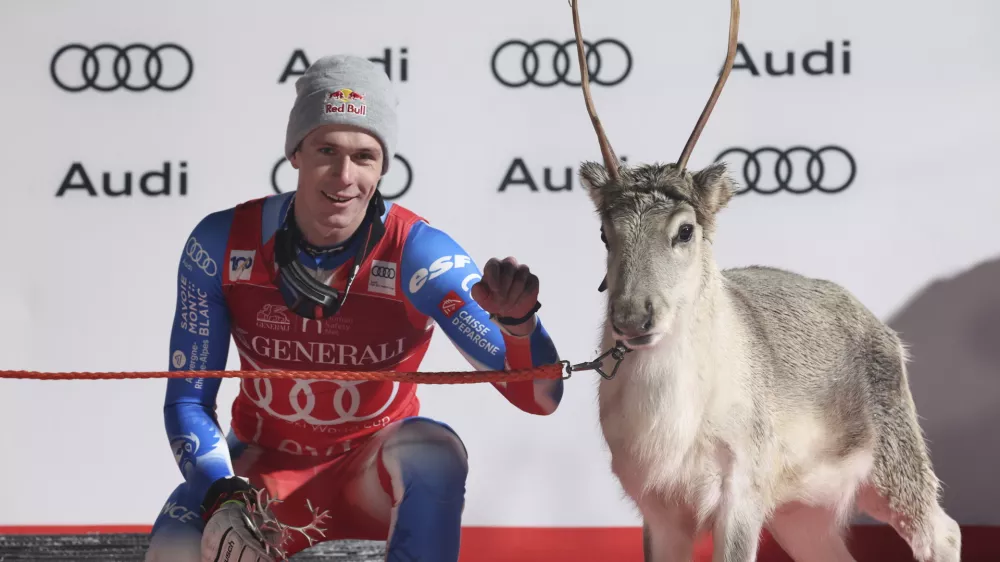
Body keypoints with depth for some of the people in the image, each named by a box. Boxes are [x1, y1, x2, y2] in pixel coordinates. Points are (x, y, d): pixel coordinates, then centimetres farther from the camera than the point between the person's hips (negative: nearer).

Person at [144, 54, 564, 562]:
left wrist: (516, 319, -48)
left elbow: (539, 397, -25)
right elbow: (187, 399, -6)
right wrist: (223, 498, -24)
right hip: (262, 467, 1)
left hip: (374, 473, -1)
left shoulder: (418, 253, -20)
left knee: (433, 451, -34)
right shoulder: (223, 243, -14)